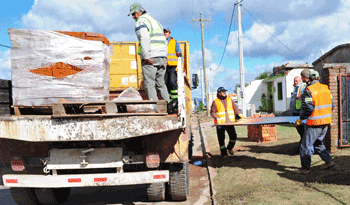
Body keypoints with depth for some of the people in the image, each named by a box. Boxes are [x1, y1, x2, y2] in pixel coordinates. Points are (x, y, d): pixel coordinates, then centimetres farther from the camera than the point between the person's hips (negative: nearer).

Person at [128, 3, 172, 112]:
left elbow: (145, 39, -18)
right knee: (160, 83, 15)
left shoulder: (141, 22, -1)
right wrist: (163, 56, 17)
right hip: (162, 57, 8)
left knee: (149, 83, -4)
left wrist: (146, 57, -19)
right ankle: (168, 104, 13)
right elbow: (164, 41, 21)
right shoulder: (155, 21, 25)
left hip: (150, 59, -8)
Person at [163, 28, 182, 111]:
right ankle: (169, 101, 2)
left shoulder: (174, 42, 11)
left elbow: (179, 55, 7)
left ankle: (175, 101, -18)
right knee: (166, 84, -3)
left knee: (172, 81, -19)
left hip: (173, 66, -3)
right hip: (164, 67, 3)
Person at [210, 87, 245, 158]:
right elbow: (212, 112, -5)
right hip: (220, 124, -3)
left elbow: (235, 108, 13)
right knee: (221, 139, 2)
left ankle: (230, 148, 24)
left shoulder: (230, 100, 12)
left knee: (233, 136, -4)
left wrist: (240, 114, -1)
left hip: (230, 123, 3)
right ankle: (224, 153, 15)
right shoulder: (215, 102, 0)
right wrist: (218, 118, -19)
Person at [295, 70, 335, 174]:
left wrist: (301, 119, -5)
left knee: (306, 145, 4)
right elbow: (332, 105, 12)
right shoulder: (326, 88, 8)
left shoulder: (308, 91, -14)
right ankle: (328, 161, 24)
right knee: (318, 143, 24)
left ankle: (305, 168, 10)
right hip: (326, 122, 8)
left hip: (315, 123, -8)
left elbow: (308, 108, -18)